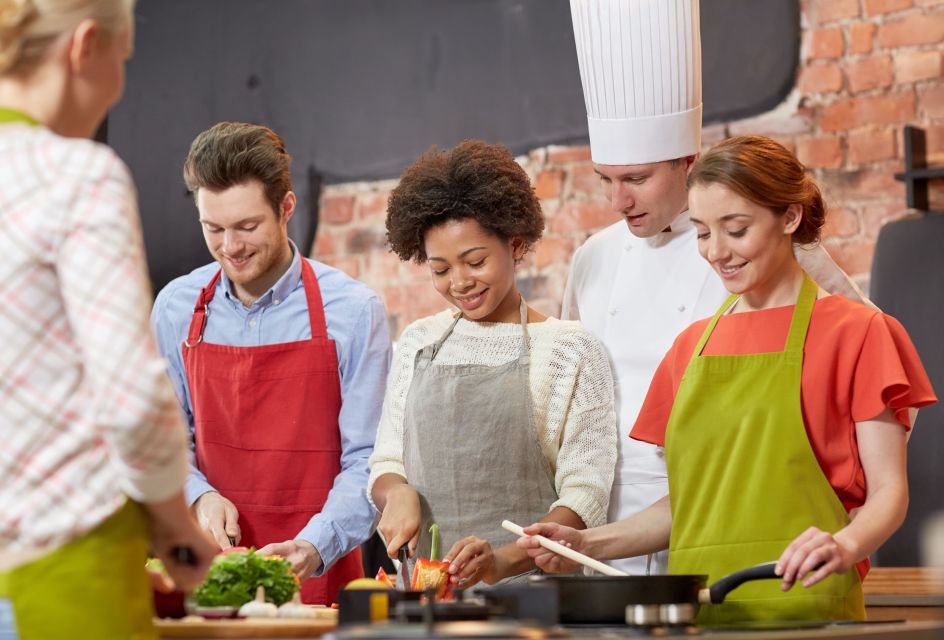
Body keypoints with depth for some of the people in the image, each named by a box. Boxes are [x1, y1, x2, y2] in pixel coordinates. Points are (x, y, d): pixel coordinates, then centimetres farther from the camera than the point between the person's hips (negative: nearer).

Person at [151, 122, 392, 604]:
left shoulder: (352, 311, -6)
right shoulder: (176, 307, 4)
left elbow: (366, 460, -7)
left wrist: (312, 548, -21)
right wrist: (200, 495, -7)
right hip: (208, 564, 3)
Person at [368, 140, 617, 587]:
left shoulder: (570, 350, 3)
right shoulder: (419, 342, 16)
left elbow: (585, 498, -3)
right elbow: (386, 463, 20)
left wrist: (503, 560, -18)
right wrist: (397, 492, -3)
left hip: (529, 585, -3)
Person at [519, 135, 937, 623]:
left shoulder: (855, 333, 2)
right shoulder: (692, 346, 17)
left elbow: (888, 491, -3)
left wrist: (845, 544, -23)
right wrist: (588, 544, 5)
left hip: (802, 606, -4)